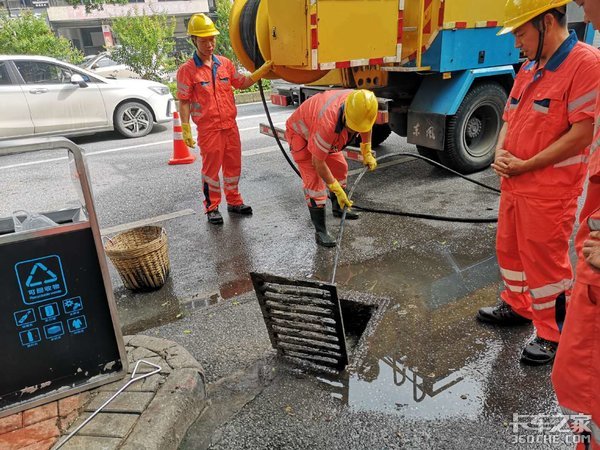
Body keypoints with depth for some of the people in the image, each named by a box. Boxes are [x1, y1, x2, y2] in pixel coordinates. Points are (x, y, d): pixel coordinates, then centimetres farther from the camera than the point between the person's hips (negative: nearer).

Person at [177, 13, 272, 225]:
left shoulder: (225, 63, 7)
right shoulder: (187, 70, -7)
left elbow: (241, 83, 18)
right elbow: (183, 102, -6)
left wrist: (261, 72, 5)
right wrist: (186, 129, -11)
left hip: (231, 126, 5)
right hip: (208, 130, -5)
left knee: (233, 166, 14)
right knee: (211, 169, 4)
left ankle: (234, 201, 31)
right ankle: (212, 208, 19)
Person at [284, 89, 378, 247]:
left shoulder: (360, 106, -25)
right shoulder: (327, 124, -45)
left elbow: (366, 126, 2)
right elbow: (318, 162, -33)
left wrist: (367, 153, -1)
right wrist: (337, 190, -27)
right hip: (300, 133, -7)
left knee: (340, 167, 15)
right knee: (314, 179, -17)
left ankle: (338, 208, 39)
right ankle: (320, 231, -11)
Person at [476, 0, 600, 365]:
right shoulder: (528, 69, 12)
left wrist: (526, 166, -18)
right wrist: (501, 154, -4)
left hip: (550, 190, -8)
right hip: (514, 184, 8)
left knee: (545, 260, 2)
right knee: (509, 249, 19)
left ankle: (555, 334, 20)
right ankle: (517, 306, 41)